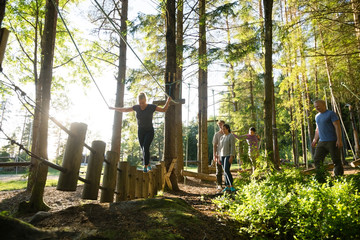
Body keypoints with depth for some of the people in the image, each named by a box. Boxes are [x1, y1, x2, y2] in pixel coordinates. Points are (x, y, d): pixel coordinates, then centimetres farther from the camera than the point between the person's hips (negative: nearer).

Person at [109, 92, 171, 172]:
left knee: (146, 148, -22)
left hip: (149, 131, -4)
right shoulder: (136, 107, -4)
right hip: (140, 132, 4)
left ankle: (145, 167, -17)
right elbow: (124, 110, 11)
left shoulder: (151, 107, -13)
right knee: (144, 150, 7)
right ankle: (148, 165, 25)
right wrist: (114, 108, 17)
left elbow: (164, 109, -8)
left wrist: (168, 101, -23)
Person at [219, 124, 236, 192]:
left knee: (226, 170, -20)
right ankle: (227, 186, 12)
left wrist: (231, 156, -23)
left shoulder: (231, 136, -10)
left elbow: (233, 147, -16)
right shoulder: (222, 137, 14)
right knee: (225, 171, 6)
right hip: (223, 155, 7)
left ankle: (231, 186, -10)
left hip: (229, 155, -7)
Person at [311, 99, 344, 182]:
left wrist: (339, 139, -18)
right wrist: (315, 140, 17)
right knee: (317, 159, -3)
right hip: (321, 142, 7)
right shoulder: (317, 116, 17)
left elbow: (337, 127, -11)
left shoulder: (331, 114, -4)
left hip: (332, 141, -7)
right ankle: (321, 179, 1)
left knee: (336, 161, -1)